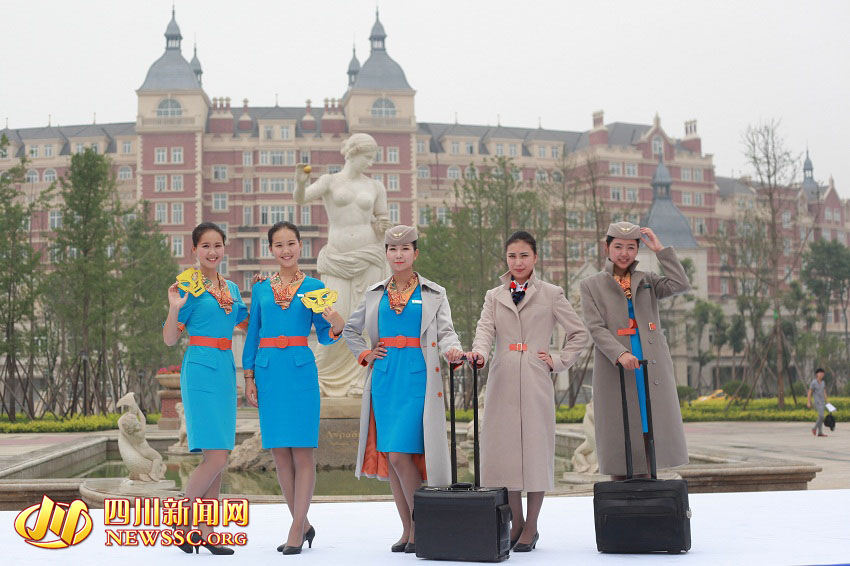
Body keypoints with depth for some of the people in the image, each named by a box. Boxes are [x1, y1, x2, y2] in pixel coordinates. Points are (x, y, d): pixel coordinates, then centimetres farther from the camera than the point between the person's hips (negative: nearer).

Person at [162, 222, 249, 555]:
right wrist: (174, 308, -22)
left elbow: (246, 324, 27)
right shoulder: (189, 286, -4)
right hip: (200, 370, -7)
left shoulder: (232, 288, 15)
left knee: (218, 459, 6)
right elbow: (170, 338, -5)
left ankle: (205, 533, 12)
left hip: (225, 371, 7)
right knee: (216, 456, -14)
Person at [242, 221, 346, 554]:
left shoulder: (315, 287, 6)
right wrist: (249, 377, 7)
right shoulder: (260, 289, 12)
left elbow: (324, 337, 5)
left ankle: (297, 530, 0)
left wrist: (336, 326, -17)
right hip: (268, 371, 3)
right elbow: (252, 335, 14)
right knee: (279, 451, 5)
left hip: (300, 371, -3)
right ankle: (303, 524, 17)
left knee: (302, 449, -5)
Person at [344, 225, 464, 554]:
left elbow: (446, 332, -4)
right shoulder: (375, 294, 15)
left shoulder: (433, 294, 6)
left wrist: (452, 351, -26)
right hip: (384, 378, 4)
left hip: (416, 377, -4)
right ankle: (407, 529, 14)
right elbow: (350, 329, 26)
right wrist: (364, 354, 9)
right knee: (387, 455, 4)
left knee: (400, 454, -13)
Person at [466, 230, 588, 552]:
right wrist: (479, 352, -21)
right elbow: (485, 330, -1)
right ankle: (516, 522, 15)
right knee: (502, 449, 1)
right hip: (502, 381, 3)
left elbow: (579, 333, 10)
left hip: (536, 381, -3)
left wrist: (558, 362, 0)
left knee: (536, 449, -3)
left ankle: (531, 528, 7)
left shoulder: (551, 295, 7)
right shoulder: (494, 296, 14)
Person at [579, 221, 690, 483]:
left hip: (651, 366, 3)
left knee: (649, 431, 3)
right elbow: (596, 327, -6)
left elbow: (680, 285, -5)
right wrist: (619, 354, -21)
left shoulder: (647, 280, 12)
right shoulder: (591, 285, 5)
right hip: (615, 367, -2)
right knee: (619, 434, -1)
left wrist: (659, 249, -2)